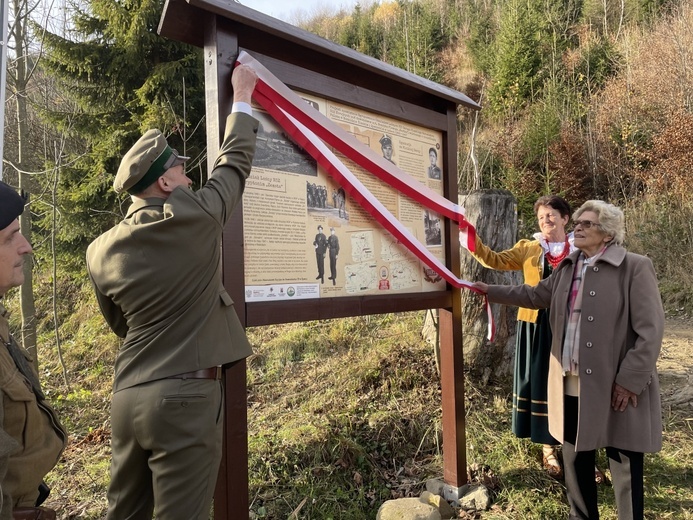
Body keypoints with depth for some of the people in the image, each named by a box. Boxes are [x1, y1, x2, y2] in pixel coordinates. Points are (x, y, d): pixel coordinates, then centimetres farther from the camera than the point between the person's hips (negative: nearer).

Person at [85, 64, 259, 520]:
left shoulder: (101, 251, 5)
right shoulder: (194, 217, -11)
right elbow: (235, 161, 6)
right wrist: (243, 98, 19)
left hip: (128, 396, 6)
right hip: (186, 395, -6)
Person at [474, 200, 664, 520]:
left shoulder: (635, 268, -10)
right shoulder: (568, 267, 11)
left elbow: (650, 331, -13)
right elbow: (536, 295, 21)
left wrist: (630, 381, -16)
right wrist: (490, 291, 17)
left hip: (616, 386, -6)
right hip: (571, 384, 7)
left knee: (624, 466, 8)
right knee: (575, 457, 20)